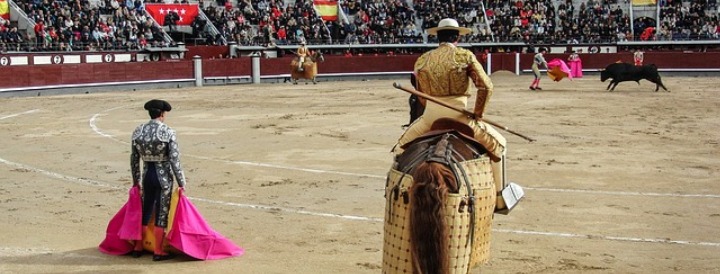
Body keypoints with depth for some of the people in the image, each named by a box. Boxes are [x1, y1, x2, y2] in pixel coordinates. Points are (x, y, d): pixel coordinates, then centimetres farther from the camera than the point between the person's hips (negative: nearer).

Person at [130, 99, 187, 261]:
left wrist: (135, 180, 18)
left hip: (147, 175, 5)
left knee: (145, 212, 19)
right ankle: (158, 252, 9)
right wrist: (181, 183, -7)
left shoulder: (138, 131, 0)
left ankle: (138, 248, 28)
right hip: (164, 177, -5)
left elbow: (134, 159, 7)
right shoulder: (168, 132, -14)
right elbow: (175, 160, -14)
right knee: (161, 214, 4)